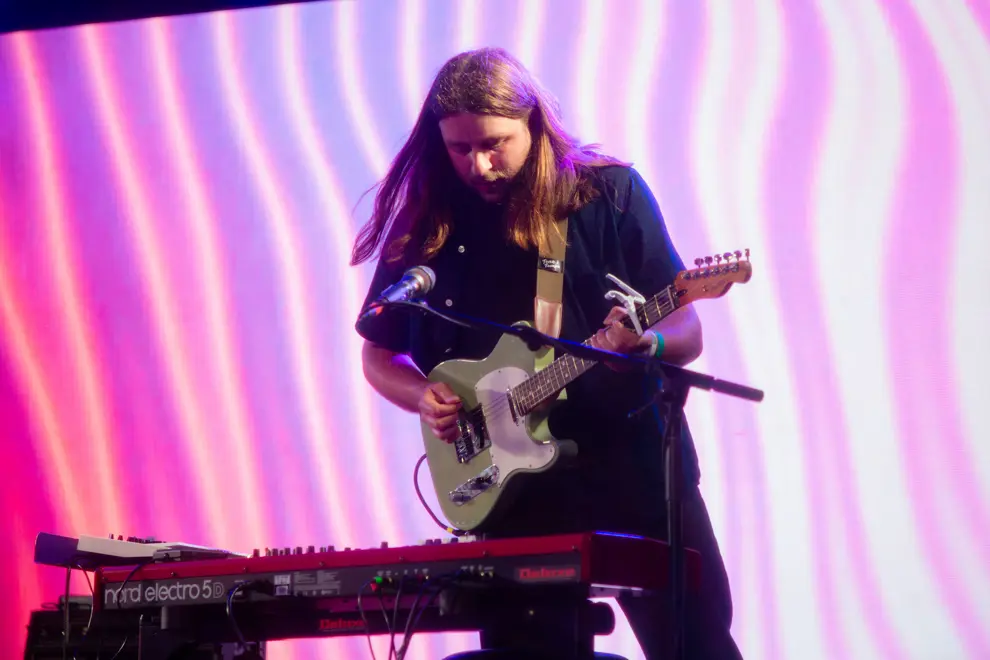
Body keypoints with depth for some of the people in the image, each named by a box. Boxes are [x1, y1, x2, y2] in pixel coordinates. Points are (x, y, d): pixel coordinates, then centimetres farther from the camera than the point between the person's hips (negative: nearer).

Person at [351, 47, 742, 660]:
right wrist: (425, 398, -6)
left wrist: (645, 343, -25)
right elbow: (380, 353, 14)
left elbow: (686, 332, -3)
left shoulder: (608, 190, -3)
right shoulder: (426, 221, 3)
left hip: (634, 469, -2)